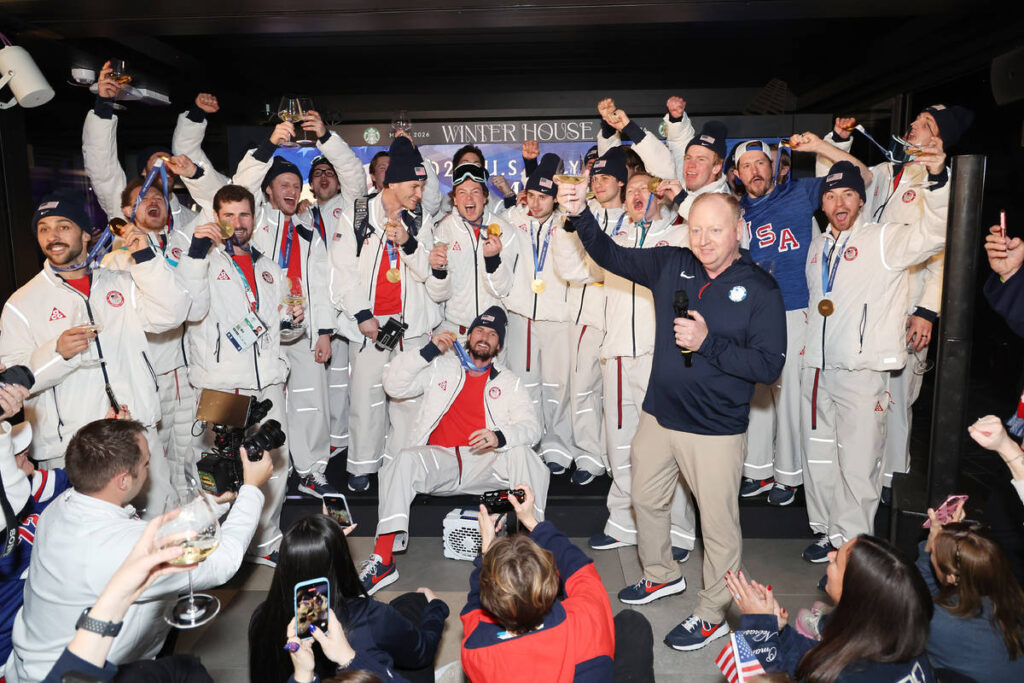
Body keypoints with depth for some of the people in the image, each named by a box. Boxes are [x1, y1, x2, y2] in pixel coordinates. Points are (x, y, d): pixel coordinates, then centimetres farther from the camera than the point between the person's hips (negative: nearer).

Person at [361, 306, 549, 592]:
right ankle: (383, 560, -32)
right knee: (404, 460, -31)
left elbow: (531, 426, 4)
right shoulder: (440, 368, 20)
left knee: (522, 453, -30)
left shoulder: (508, 382, 18)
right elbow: (393, 386, 10)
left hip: (485, 463, 0)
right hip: (440, 459, 0)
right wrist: (429, 351, 0)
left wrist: (500, 437, -18)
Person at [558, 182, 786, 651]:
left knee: (718, 524, 7)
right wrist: (581, 216, -6)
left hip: (716, 429, -5)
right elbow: (610, 256, 9)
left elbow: (770, 365, -15)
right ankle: (662, 575, 48)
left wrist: (708, 343, -24)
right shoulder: (672, 266, 0)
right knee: (645, 499, 22)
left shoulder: (760, 290, -12)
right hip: (659, 416, 6)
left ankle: (713, 615, 30)